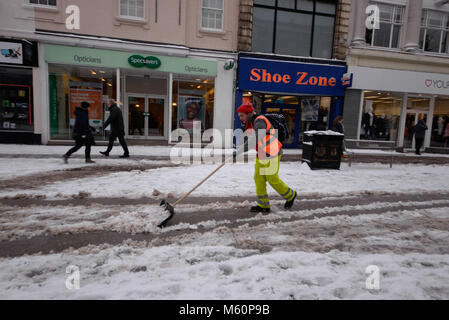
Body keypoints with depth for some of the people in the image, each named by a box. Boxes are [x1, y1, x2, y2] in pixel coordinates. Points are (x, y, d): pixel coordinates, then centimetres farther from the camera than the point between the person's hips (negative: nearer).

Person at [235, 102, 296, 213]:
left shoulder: (260, 121, -21)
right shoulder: (249, 124, 10)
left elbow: (254, 140, -35)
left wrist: (238, 151, -39)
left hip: (272, 154, -9)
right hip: (261, 155, 9)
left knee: (273, 180, 2)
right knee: (258, 178, 5)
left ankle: (290, 195, 27)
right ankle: (263, 205, 15)